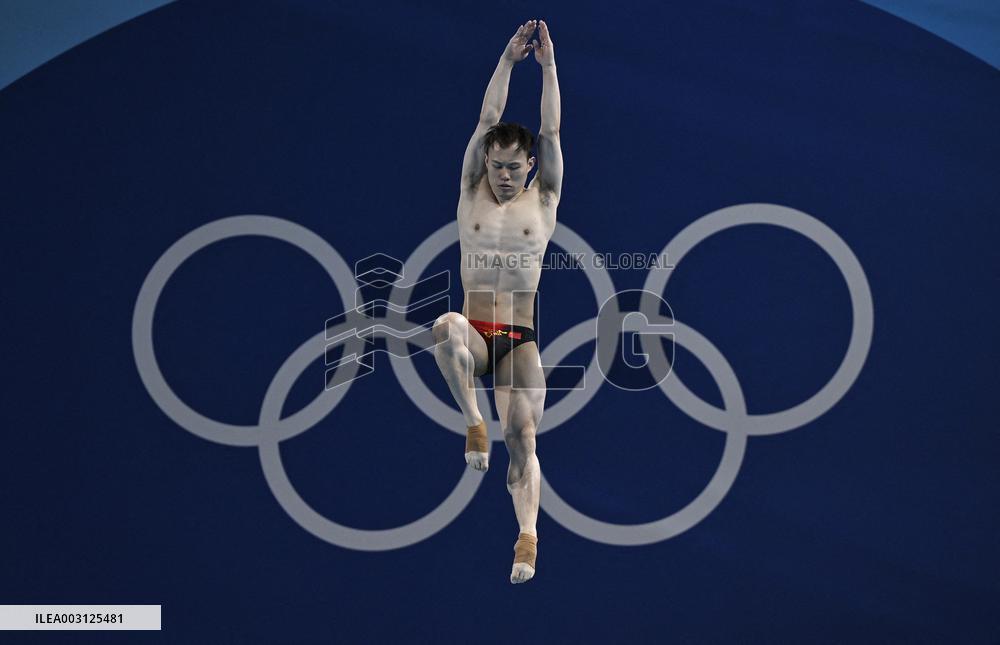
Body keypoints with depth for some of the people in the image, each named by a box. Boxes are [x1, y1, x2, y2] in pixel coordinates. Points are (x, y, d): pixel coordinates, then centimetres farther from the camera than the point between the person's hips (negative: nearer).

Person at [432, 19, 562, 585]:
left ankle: (529, 532, -20)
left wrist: (548, 65, -7)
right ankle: (474, 424, -19)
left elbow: (550, 132, -1)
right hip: (475, 334, 0)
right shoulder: (473, 195, 9)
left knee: (522, 434, -16)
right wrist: (508, 61, -5)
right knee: (446, 329, -36)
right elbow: (487, 121, 2)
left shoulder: (543, 201, 8)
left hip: (520, 341, 0)